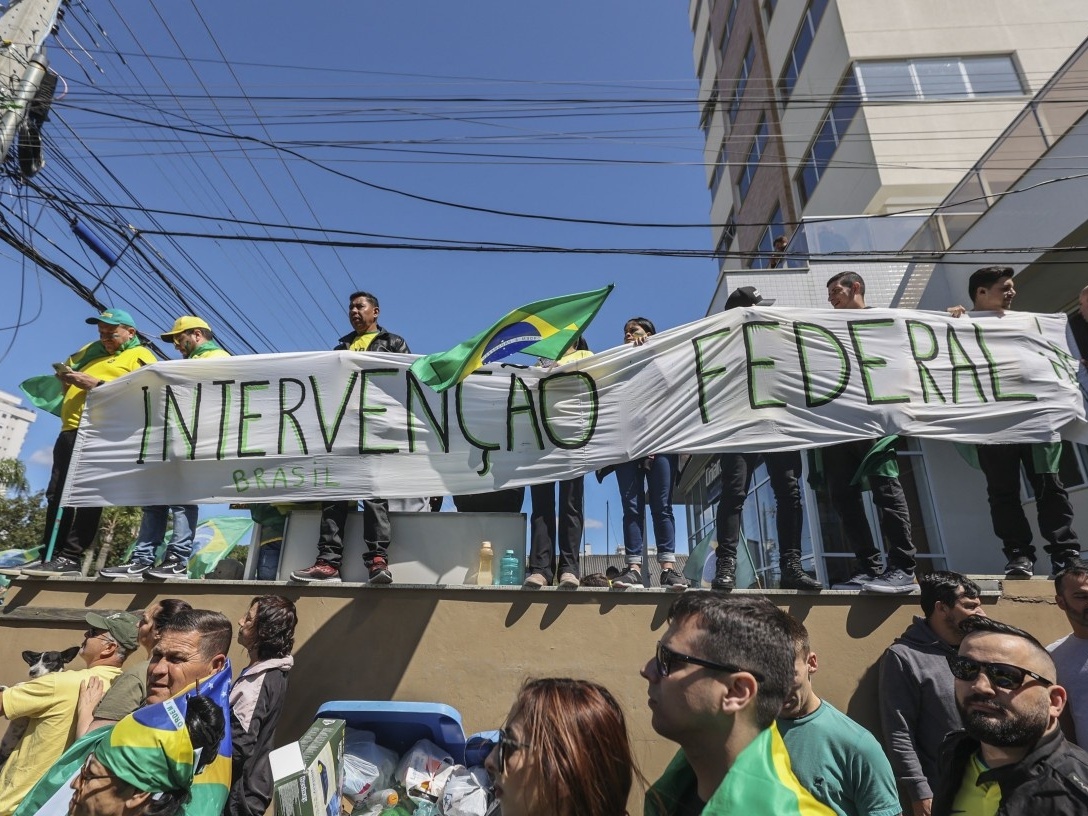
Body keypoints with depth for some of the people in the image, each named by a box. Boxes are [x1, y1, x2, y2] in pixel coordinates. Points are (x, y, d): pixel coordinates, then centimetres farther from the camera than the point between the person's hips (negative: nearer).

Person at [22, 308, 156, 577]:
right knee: (56, 494, 5)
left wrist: (97, 384, -14)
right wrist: (66, 377, 12)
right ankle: (50, 557, 9)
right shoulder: (92, 350, 27)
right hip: (71, 430, 8)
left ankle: (69, 558, -11)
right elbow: (68, 366, 36)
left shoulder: (140, 357, 4)